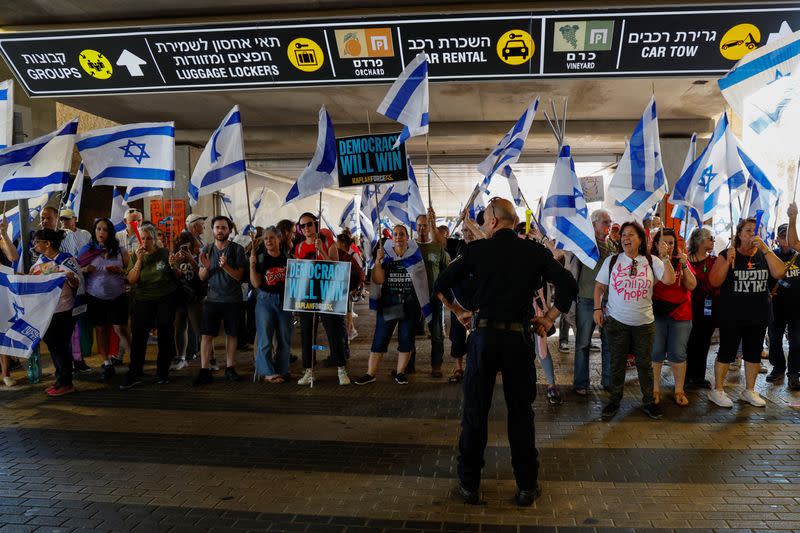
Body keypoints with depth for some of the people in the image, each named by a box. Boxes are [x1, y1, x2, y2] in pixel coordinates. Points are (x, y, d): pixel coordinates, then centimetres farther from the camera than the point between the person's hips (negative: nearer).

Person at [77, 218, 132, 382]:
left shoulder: (119, 250, 1)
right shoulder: (87, 250, 3)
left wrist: (120, 270, -16)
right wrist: (84, 269, -13)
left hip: (117, 296, -2)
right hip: (95, 297, 2)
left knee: (121, 328, -5)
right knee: (100, 329, 7)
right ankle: (107, 364, 17)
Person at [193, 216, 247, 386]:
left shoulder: (237, 249, -2)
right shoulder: (207, 249, 7)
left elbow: (239, 276, -8)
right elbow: (202, 277, 6)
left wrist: (225, 266, -25)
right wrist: (206, 267, -15)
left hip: (233, 300, -1)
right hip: (212, 298, 2)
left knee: (231, 334, 6)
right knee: (206, 334, -4)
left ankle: (229, 368, 17)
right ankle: (204, 371, 0)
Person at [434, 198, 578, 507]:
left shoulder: (477, 250, -1)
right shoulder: (535, 252, 2)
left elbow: (441, 285, 0)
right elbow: (568, 285, -1)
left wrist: (459, 311, 12)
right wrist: (548, 319, 6)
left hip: (483, 334, -1)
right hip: (518, 336, 1)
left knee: (475, 411, 10)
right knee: (521, 411, 12)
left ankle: (469, 484, 19)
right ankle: (527, 486, 19)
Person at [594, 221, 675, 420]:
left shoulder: (651, 262, 0)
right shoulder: (612, 260, 0)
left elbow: (669, 280, -12)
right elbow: (600, 286, 4)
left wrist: (664, 257, -17)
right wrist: (597, 308, -4)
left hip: (644, 322, 1)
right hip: (616, 321, 0)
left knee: (645, 364, 9)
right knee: (617, 364, 8)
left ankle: (648, 402, 24)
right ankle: (614, 401, 20)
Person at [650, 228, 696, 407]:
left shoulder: (681, 261, 7)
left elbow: (692, 286, -1)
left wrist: (684, 265, -14)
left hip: (680, 315, 2)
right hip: (657, 314, -2)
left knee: (678, 354, 5)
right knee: (655, 353, 2)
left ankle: (679, 391, 15)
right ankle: (655, 390, 12)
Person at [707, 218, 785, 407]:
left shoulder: (764, 255, 5)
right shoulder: (726, 254, -6)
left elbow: (779, 273, -12)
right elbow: (714, 282, -12)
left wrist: (764, 248, -19)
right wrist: (728, 262, -25)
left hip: (758, 316, 4)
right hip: (731, 316, -4)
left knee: (754, 353, 13)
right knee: (727, 352, 2)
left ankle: (749, 391, 27)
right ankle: (717, 390, 14)